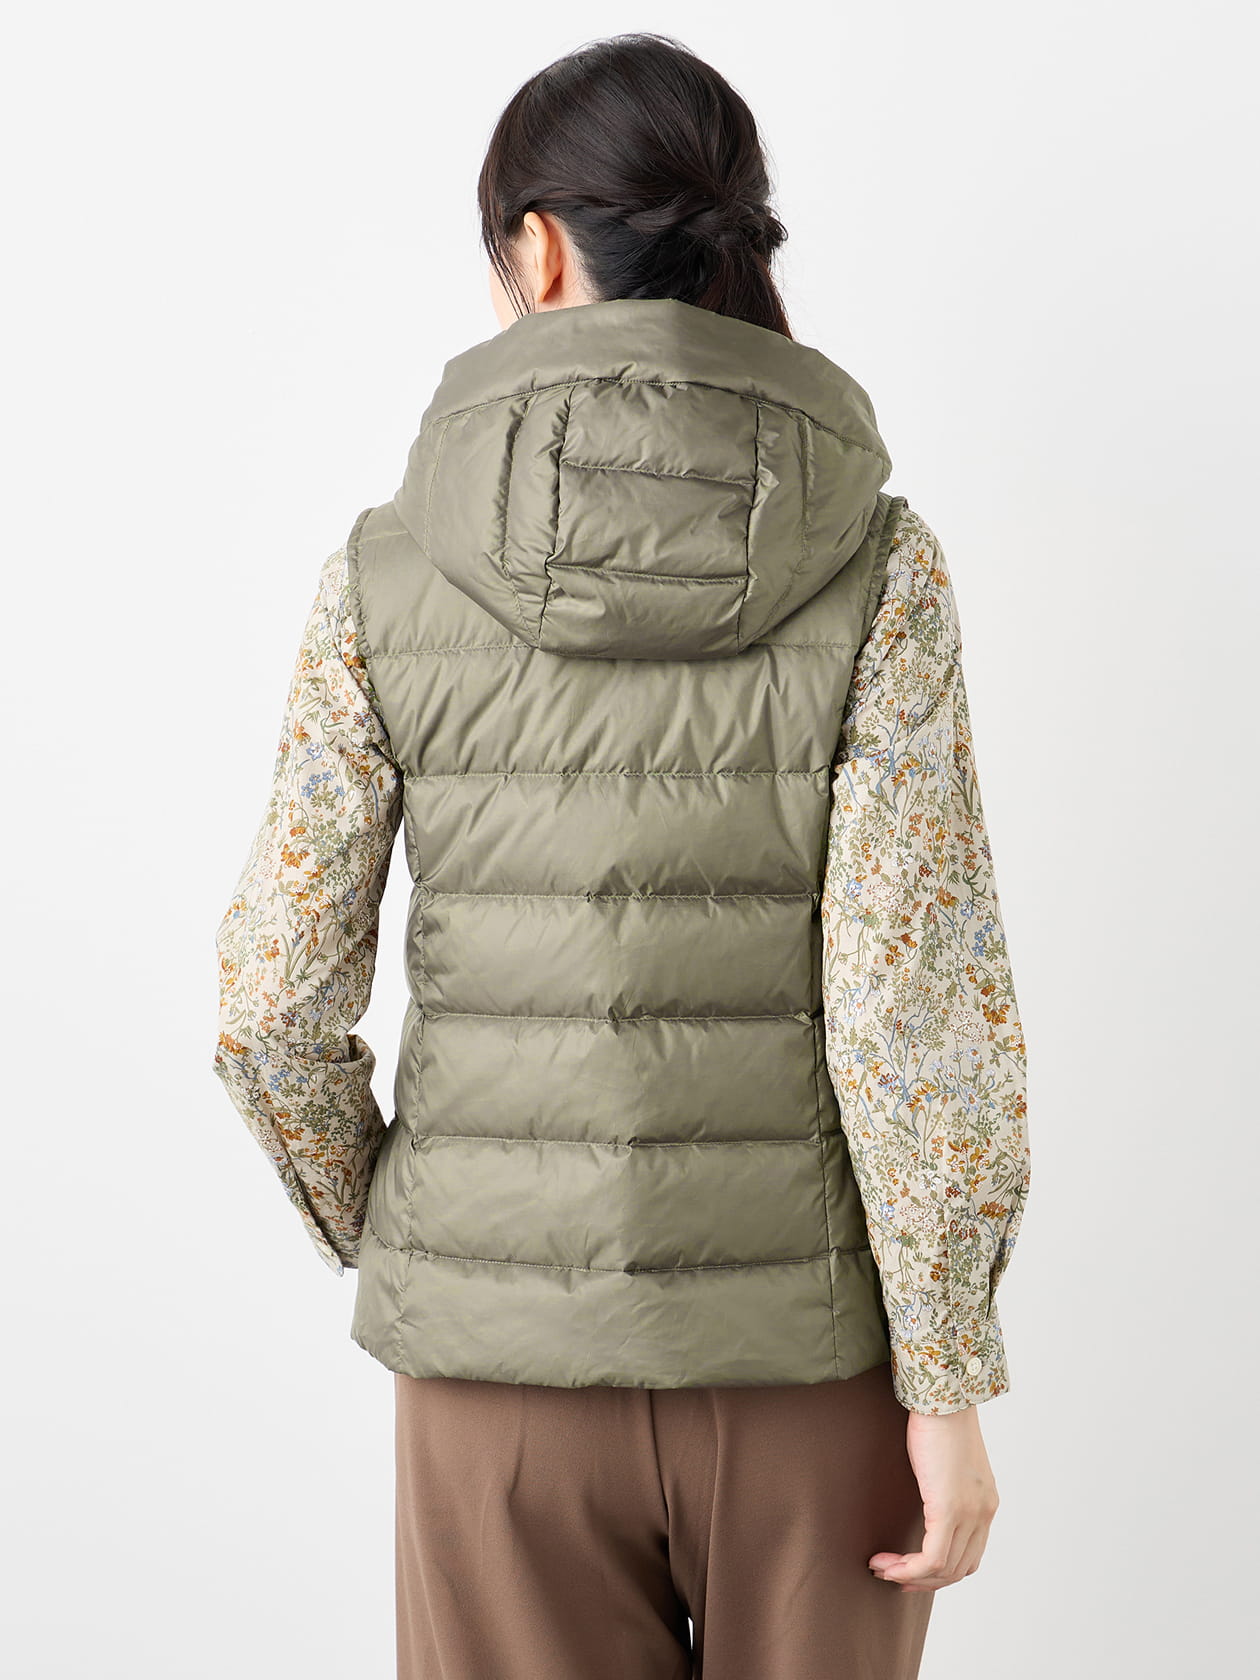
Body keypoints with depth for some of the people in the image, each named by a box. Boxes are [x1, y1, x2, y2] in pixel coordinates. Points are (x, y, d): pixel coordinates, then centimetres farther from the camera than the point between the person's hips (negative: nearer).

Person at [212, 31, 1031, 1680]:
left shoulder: (390, 570, -7)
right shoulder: (877, 562, -9)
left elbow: (276, 999, -6)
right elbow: (913, 996, -15)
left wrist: (387, 1243, 12)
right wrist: (951, 1387, -7)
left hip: (515, 1334, 1)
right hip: (806, 1335, 0)